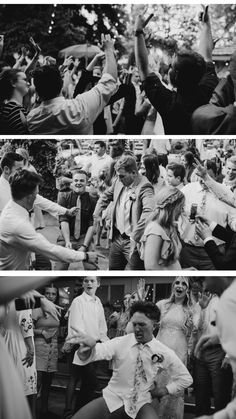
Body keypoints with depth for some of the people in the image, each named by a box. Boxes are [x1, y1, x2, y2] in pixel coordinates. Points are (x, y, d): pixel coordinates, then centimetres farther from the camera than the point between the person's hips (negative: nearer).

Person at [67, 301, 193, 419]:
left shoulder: (164, 352, -2)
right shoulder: (120, 343, -6)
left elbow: (185, 378, 11)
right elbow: (100, 351, -27)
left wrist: (165, 389, 0)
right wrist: (89, 346, -49)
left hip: (141, 405, 0)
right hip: (113, 399, 1)